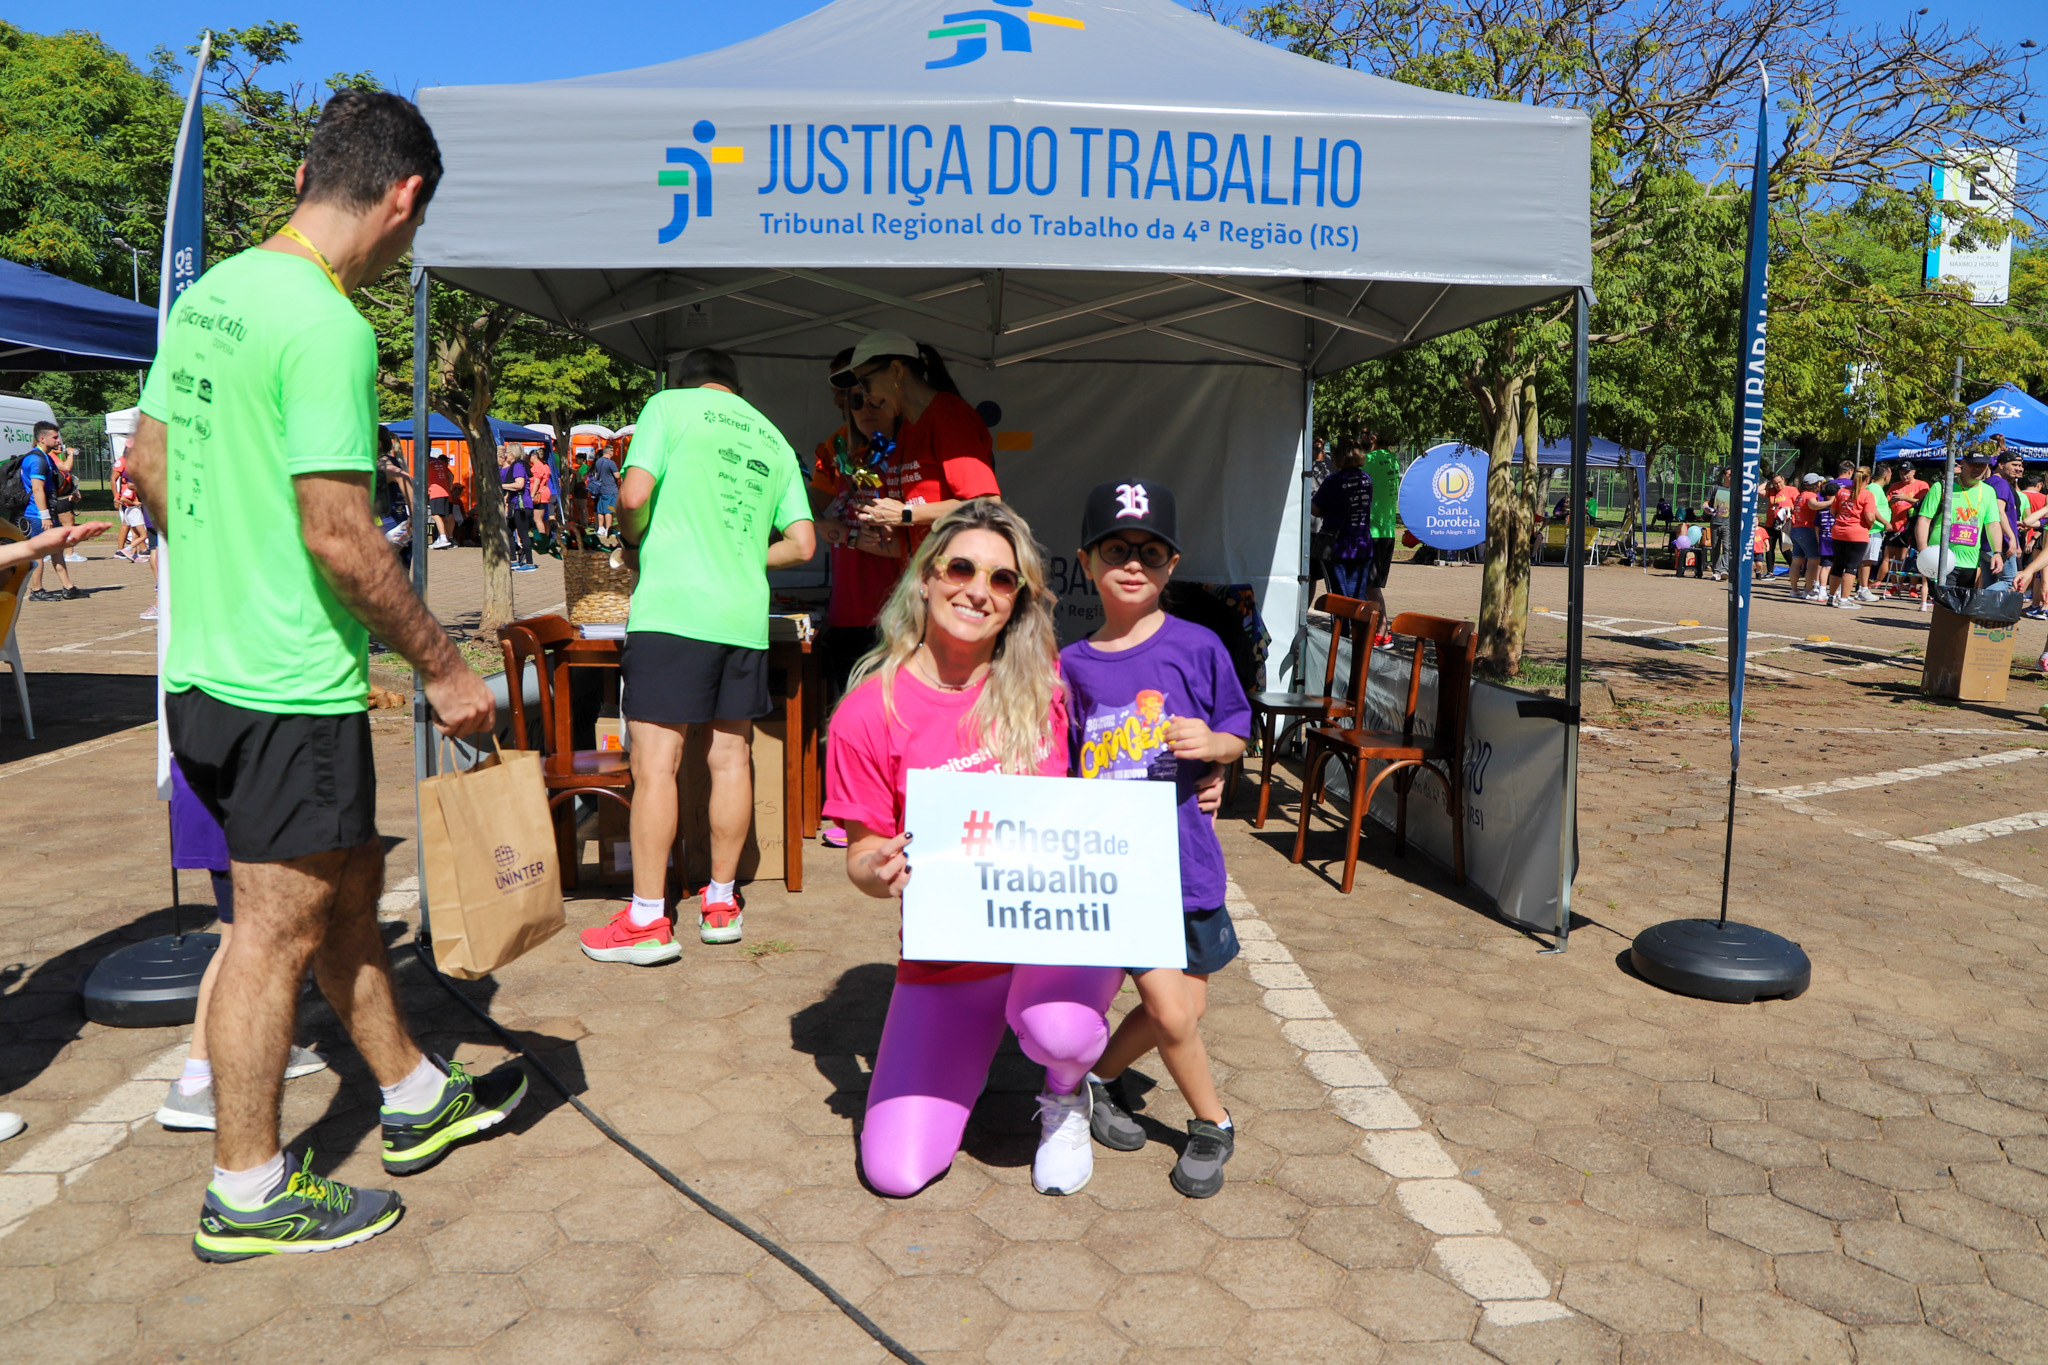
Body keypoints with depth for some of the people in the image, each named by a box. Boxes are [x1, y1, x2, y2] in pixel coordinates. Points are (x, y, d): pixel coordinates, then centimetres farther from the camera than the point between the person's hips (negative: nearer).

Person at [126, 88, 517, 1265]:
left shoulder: (209, 295, 9)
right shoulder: (327, 325, -19)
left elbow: (149, 469, 16)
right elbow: (340, 537, -23)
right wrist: (444, 667, -14)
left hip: (208, 667, 9)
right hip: (292, 684, -9)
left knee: (348, 888, 20)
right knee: (281, 930, 4)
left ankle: (418, 1098, 36)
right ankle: (248, 1193, 20)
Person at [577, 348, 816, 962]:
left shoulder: (670, 404, 5)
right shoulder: (774, 439, 18)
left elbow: (634, 495, -8)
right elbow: (802, 544, 14)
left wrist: (633, 543, 12)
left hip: (672, 608, -5)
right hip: (745, 616, 5)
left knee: (655, 761, -4)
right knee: (732, 757, 11)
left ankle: (647, 920, -2)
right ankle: (721, 904, 20)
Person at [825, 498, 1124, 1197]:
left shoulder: (1044, 677, -5)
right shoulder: (868, 713, -9)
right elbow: (863, 857, -2)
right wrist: (882, 872, -26)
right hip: (949, 949, 1)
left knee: (1058, 1028, -36)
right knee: (897, 1171, -8)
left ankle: (1065, 1098, 5)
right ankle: (964, 1055, 26)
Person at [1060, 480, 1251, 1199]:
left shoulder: (1197, 647, -2)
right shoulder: (1072, 666, 1)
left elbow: (1236, 734, 7)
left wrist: (1213, 744, -14)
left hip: (1184, 854, 1)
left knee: (1185, 1004, 10)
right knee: (1171, 1010, -5)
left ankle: (1097, 1073, 37)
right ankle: (1211, 1123, 23)